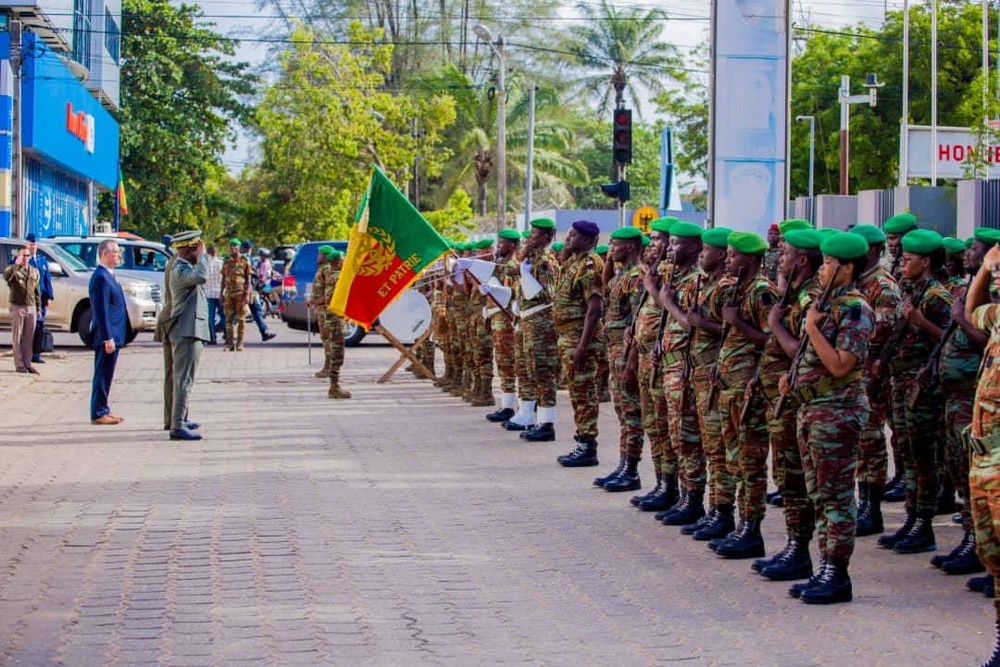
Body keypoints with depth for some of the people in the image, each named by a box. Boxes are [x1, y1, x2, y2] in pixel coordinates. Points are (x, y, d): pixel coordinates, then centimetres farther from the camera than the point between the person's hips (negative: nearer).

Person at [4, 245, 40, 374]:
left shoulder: (34, 271, 13)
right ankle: (19, 365, 3)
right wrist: (16, 264, -34)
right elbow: (6, 276, -27)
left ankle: (27, 363, 11)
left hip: (31, 307, 4)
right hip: (17, 307, -4)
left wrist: (38, 307, 14)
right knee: (17, 337, 0)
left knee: (29, 338, 6)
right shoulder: (13, 269, -2)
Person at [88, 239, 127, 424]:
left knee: (105, 375, 15)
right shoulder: (101, 277, -18)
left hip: (113, 335, 10)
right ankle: (98, 413, 2)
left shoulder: (108, 275, 14)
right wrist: (108, 338, -23)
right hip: (107, 335, -10)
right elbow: (101, 311, -21)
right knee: (103, 375, -3)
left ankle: (103, 410, 22)